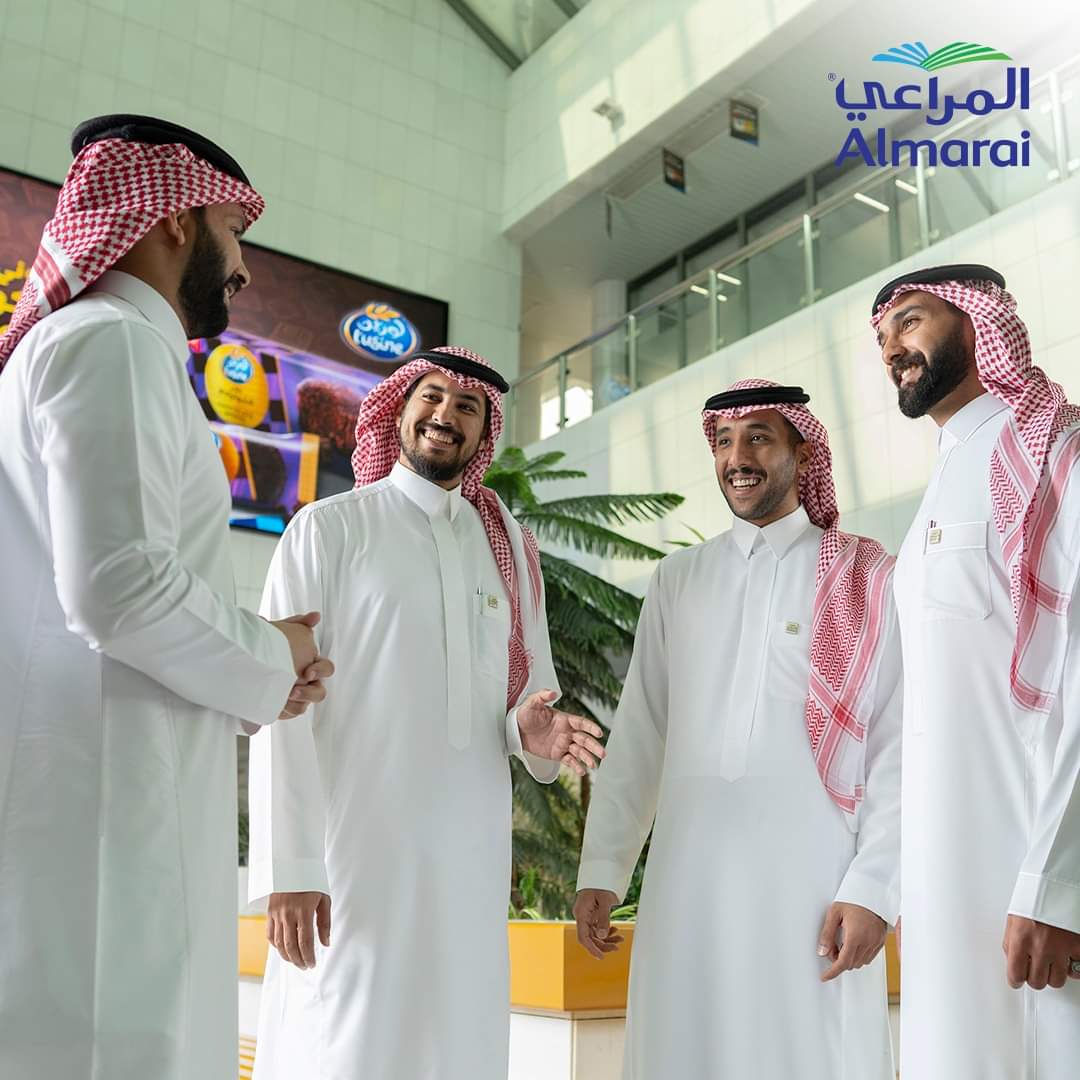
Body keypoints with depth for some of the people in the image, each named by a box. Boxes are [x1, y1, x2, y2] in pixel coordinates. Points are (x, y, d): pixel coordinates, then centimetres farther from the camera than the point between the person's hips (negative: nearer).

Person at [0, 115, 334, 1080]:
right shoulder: (116, 344, -7)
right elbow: (119, 584, -20)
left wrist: (257, 673, 13)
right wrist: (272, 663, -3)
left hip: (109, 798, 9)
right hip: (97, 802, -9)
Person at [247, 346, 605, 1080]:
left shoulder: (511, 547, 13)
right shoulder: (329, 529, 1)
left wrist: (531, 731, -8)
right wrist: (288, 865, -14)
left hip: (470, 855, 4)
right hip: (353, 847, -4)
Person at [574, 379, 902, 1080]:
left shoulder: (869, 579, 2)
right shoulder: (677, 581, 11)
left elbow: (899, 748, -2)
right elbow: (637, 736, 9)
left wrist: (872, 890, -9)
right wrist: (602, 871, 5)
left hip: (814, 880, -2)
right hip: (687, 880, 3)